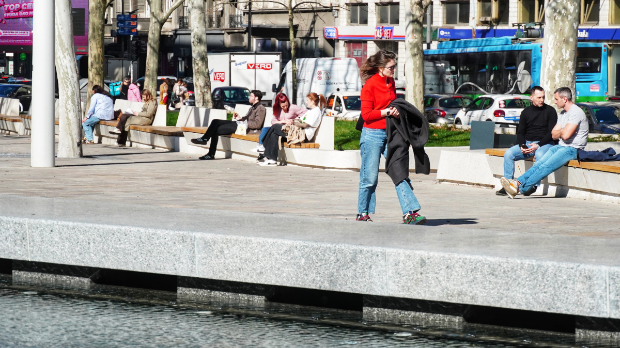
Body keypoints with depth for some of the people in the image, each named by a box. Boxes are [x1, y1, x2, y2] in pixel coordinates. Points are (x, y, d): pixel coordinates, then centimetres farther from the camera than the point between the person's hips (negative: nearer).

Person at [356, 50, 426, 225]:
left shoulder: (390, 82, 11)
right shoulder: (369, 86, -11)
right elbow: (366, 115, -13)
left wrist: (396, 110, 7)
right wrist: (387, 112, -19)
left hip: (390, 133, 7)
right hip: (372, 134, -6)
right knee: (369, 177, 0)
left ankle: (410, 213, -7)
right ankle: (362, 214, 13)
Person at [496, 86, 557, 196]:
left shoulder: (550, 111, 0)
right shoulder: (526, 112, 12)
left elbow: (552, 133, -6)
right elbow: (520, 132, 14)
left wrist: (538, 145, -18)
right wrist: (522, 145, -8)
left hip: (545, 143, -4)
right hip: (527, 143, 4)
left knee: (539, 155, -38)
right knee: (508, 154, -18)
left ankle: (534, 186, -38)